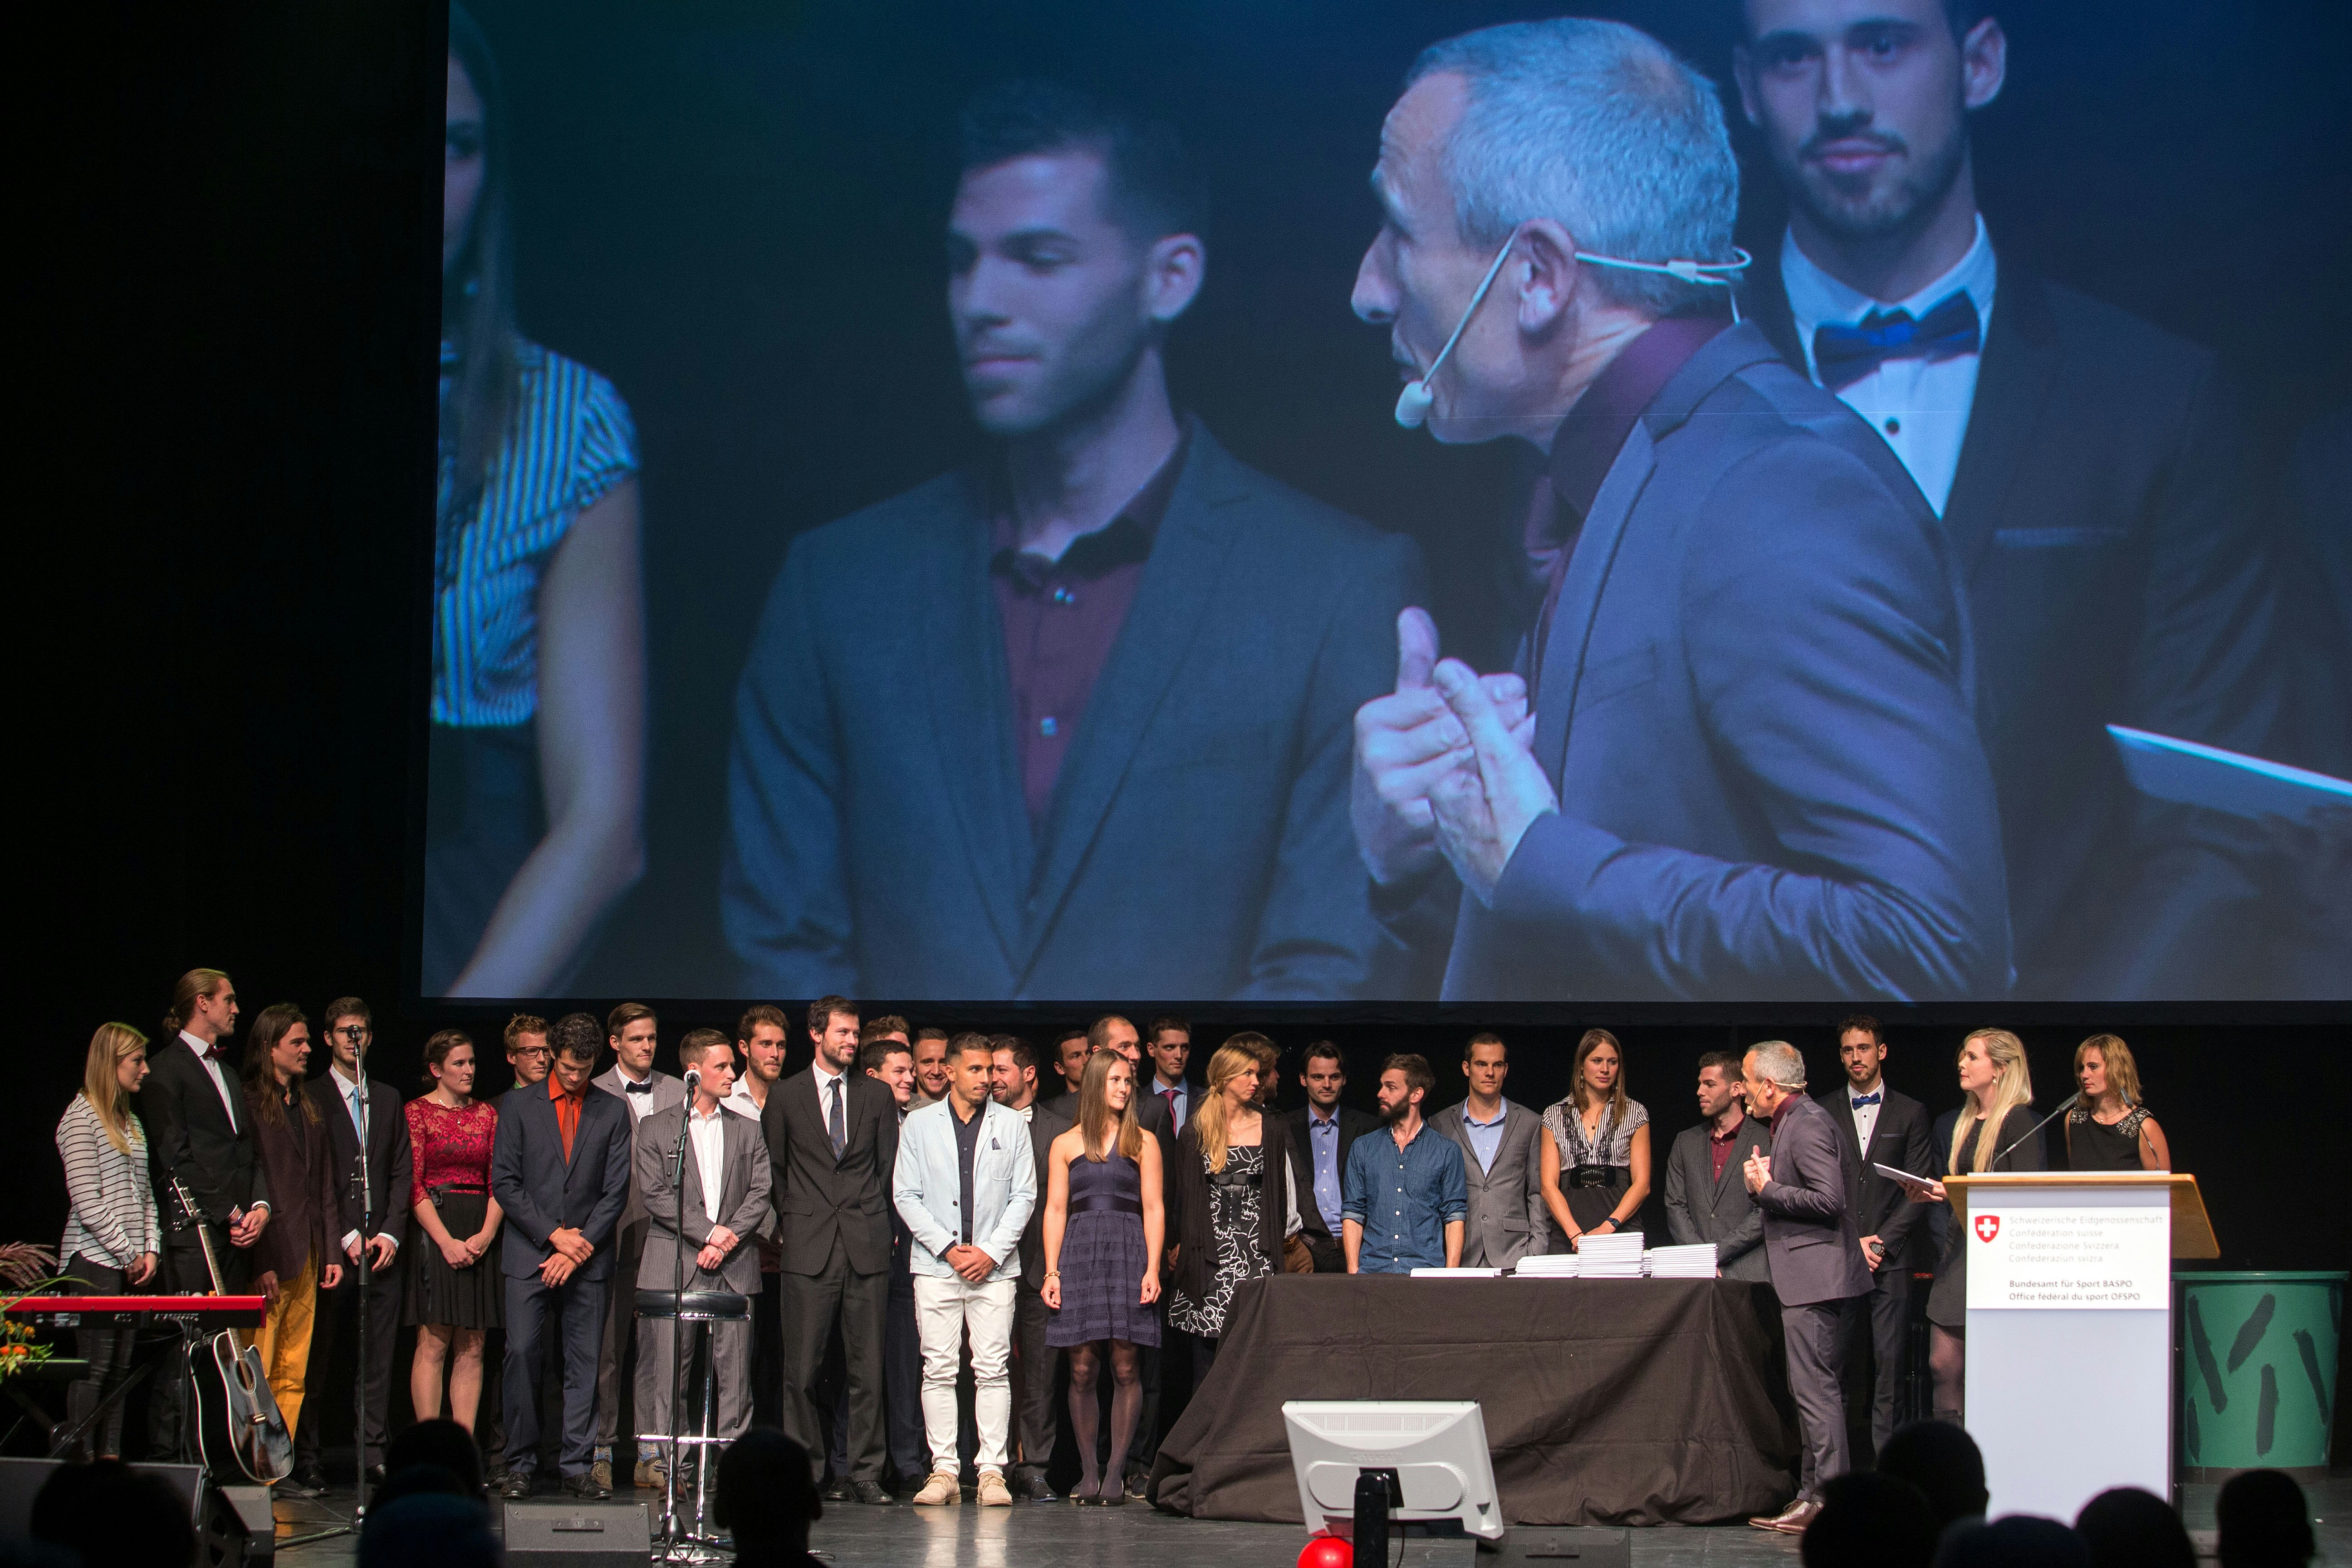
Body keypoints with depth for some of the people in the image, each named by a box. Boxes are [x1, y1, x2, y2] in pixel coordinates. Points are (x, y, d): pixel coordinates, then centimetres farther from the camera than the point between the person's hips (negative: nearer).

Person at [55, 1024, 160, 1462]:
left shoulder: (130, 1122, 18)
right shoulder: (81, 1117, -7)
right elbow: (86, 1203, -13)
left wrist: (151, 1249, 5)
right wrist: (128, 1252, -10)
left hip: (130, 1263, 8)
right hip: (94, 1261, -8)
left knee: (120, 1365, 5)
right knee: (94, 1366, -8)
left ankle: (111, 1457, 7)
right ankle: (81, 1459, -5)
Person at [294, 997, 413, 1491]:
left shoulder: (388, 1098, 17)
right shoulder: (311, 1097, 3)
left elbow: (403, 1171, 13)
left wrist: (390, 1232, 0)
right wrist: (345, 1237, -8)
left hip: (382, 1244, 4)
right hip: (330, 1245, -4)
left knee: (379, 1354, 1)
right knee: (318, 1355, -3)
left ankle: (374, 1453, 3)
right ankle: (306, 1456, 2)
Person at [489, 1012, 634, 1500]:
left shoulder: (612, 1112, 9)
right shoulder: (519, 1106, 7)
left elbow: (616, 1192, 5)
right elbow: (504, 1182, 1)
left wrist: (578, 1249, -6)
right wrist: (554, 1235, -8)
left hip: (587, 1258, 1)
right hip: (528, 1256, -1)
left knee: (584, 1363, -1)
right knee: (522, 1354, -8)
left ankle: (578, 1466, 4)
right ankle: (520, 1465, 0)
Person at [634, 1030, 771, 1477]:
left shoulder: (748, 1132, 17)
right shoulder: (656, 1128, 9)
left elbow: (761, 1193, 7)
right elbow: (655, 1194, -2)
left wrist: (727, 1240, -7)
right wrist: (708, 1232, -10)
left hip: (734, 1267, 2)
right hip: (675, 1264, -2)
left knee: (734, 1368, -3)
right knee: (671, 1365, -5)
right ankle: (667, 1463, -2)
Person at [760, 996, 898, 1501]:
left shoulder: (877, 1096, 13)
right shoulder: (785, 1096, 8)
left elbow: (888, 1168, 15)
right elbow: (773, 1168, 12)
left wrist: (876, 1220, 7)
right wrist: (791, 1221, 6)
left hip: (867, 1247, 1)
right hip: (809, 1247, -1)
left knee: (868, 1366, 0)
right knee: (802, 1368, -3)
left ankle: (864, 1472, 4)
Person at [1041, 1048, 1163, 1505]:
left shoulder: (1143, 1142, 11)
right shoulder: (1066, 1145, 13)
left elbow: (1154, 1209, 6)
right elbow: (1055, 1210, 10)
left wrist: (1152, 1269, -5)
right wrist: (1051, 1271, 0)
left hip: (1128, 1253, -1)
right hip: (1079, 1256, 1)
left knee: (1126, 1369, -5)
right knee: (1082, 1370, -3)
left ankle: (1115, 1472, -2)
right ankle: (1088, 1471, 3)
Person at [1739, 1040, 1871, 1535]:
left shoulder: (1808, 1123, -14)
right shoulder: (1792, 1122, 18)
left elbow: (1828, 1199, -23)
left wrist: (1767, 1188, -15)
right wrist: (1765, 1184, 6)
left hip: (1815, 1274, -11)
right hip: (1807, 1277, 11)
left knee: (1815, 1389, -11)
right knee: (1811, 1389, 13)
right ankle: (1813, 1496, 17)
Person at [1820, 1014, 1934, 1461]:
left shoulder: (1910, 1114, 10)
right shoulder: (1821, 1113, 11)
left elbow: (1919, 1192, 5)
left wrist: (1882, 1240, -6)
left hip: (1890, 1257, 0)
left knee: (1889, 1361, -6)